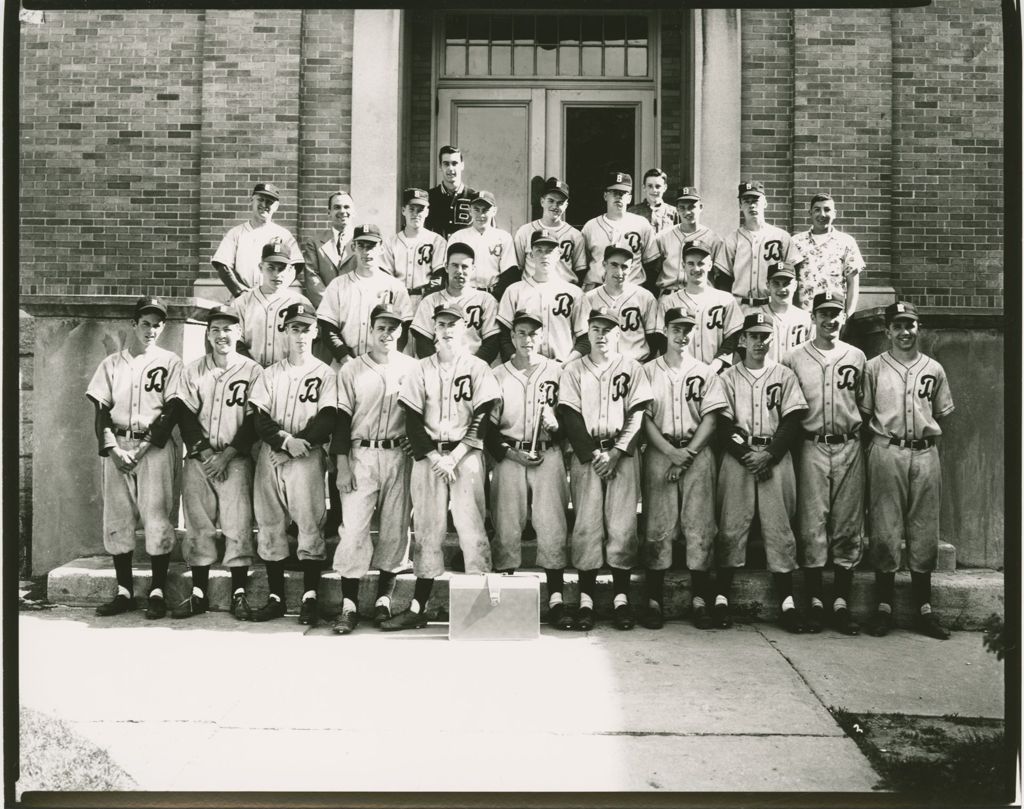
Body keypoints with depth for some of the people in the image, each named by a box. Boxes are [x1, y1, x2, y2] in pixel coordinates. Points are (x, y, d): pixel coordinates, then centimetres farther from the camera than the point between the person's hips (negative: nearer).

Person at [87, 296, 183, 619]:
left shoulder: (170, 362, 5)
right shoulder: (112, 363, 13)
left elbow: (172, 411, -3)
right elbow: (102, 410, 7)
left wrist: (143, 448, -13)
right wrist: (112, 448, -8)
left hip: (155, 447, -3)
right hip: (116, 447, 3)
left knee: (156, 518, -6)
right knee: (116, 518, 3)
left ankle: (157, 592, -1)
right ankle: (124, 592, 11)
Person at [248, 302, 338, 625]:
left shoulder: (325, 374, 6)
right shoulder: (270, 374, 15)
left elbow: (326, 421, -5)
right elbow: (259, 419, 3)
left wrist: (295, 447, -14)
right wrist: (285, 440, -15)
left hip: (307, 459, -3)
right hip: (270, 457, 3)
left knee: (310, 525, -8)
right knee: (270, 526, 4)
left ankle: (309, 598, -2)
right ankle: (276, 598, 13)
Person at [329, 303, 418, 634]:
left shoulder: (411, 368, 7)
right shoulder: (352, 370, 6)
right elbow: (342, 419, 3)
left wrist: (416, 453, -1)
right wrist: (342, 465, -3)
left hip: (399, 456, 1)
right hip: (360, 455, -1)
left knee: (395, 528, 4)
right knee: (353, 528, -6)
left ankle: (384, 599, 17)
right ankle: (349, 605, 0)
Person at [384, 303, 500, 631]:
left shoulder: (478, 368, 4)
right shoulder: (422, 369, 10)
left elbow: (482, 420, -3)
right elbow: (413, 421, 4)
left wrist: (454, 457, -11)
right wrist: (434, 458, -8)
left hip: (466, 456, -2)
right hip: (428, 455, 2)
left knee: (471, 527, -6)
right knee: (426, 529, 4)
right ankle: (418, 608, 8)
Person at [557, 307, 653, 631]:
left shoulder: (632, 368, 9)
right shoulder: (573, 370, 9)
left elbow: (637, 416, 2)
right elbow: (570, 418, 1)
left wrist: (615, 453, -10)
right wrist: (593, 454, -10)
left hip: (623, 454, 0)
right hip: (585, 454, 0)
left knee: (623, 526, -4)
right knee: (586, 525, -3)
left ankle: (621, 597, 3)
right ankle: (586, 599, 1)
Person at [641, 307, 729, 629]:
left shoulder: (705, 372, 11)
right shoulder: (648, 371, 8)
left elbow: (710, 419, 4)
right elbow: (645, 418, 1)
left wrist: (688, 452, -8)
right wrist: (671, 452, -11)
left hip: (698, 453, 1)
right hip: (660, 452, -1)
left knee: (700, 525, -2)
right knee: (657, 527, -2)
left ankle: (700, 599, 4)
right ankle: (654, 599, 3)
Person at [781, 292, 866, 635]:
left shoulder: (856, 357, 11)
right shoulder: (794, 357, 5)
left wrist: (856, 434, 6)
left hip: (849, 447, 2)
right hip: (812, 448, -2)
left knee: (848, 525, 3)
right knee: (812, 523, -2)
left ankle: (841, 602, 9)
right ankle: (815, 600, 5)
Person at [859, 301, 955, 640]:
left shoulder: (934, 370, 11)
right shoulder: (873, 367, 5)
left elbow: (941, 415, 15)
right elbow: (864, 413, 5)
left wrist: (926, 437, 3)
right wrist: (879, 440, -3)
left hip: (925, 453, 2)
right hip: (886, 452, -2)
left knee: (925, 531, 6)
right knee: (884, 529, -1)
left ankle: (924, 608, 14)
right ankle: (883, 605, 8)